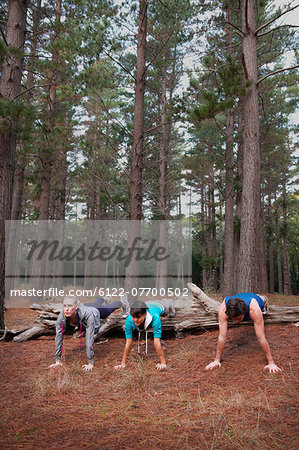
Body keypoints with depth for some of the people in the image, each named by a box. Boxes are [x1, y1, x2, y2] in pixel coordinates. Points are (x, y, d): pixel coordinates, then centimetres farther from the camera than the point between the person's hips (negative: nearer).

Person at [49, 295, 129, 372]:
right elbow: (58, 337, -32)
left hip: (96, 311, -4)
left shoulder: (87, 314, -50)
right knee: (95, 303, 38)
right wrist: (58, 360, -29)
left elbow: (89, 339, -49)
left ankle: (123, 303, 63)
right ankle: (103, 299, 74)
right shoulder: (62, 317, -40)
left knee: (110, 307, 29)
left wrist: (91, 363, -47)